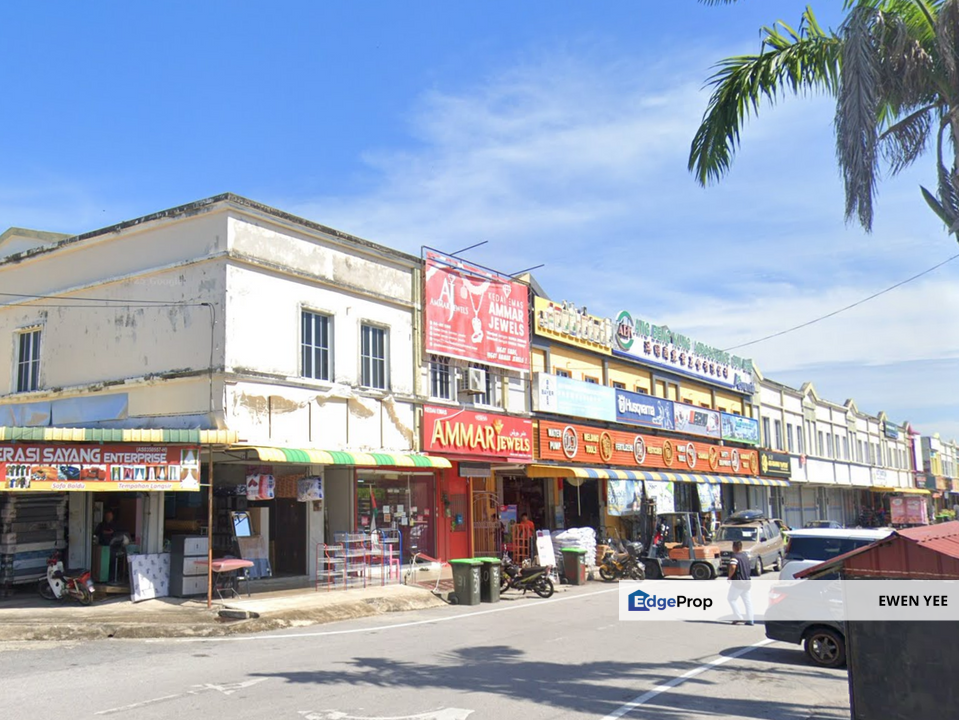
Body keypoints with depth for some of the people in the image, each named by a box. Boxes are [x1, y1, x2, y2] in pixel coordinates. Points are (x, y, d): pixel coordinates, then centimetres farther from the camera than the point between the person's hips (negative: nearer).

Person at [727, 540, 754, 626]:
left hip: (738, 582, -7)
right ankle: (750, 620, 9)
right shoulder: (745, 555, 10)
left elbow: (733, 567, -31)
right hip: (747, 581, 7)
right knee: (747, 600, 12)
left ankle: (739, 618, -1)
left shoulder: (734, 557, -16)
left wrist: (729, 577, -17)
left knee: (731, 598, 6)